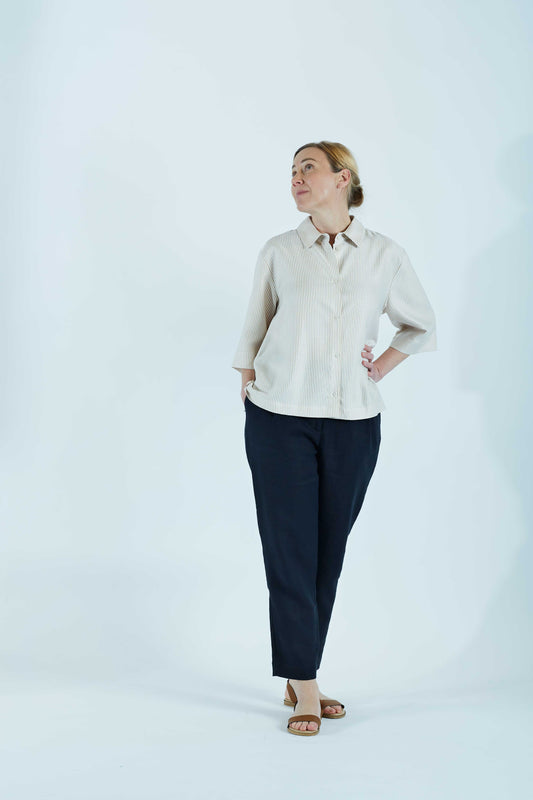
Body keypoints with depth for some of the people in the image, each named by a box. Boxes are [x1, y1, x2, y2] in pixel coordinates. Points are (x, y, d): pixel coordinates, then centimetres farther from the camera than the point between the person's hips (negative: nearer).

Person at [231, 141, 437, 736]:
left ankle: (298, 678, 20)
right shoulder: (278, 253, 3)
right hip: (280, 419, -1)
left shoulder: (385, 255, 4)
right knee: (290, 550, -2)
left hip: (354, 423, 1)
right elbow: (253, 330, 13)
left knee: (329, 552, 7)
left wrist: (380, 369, 6)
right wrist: (247, 389, 10)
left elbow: (421, 327, 17)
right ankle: (304, 689, 8)